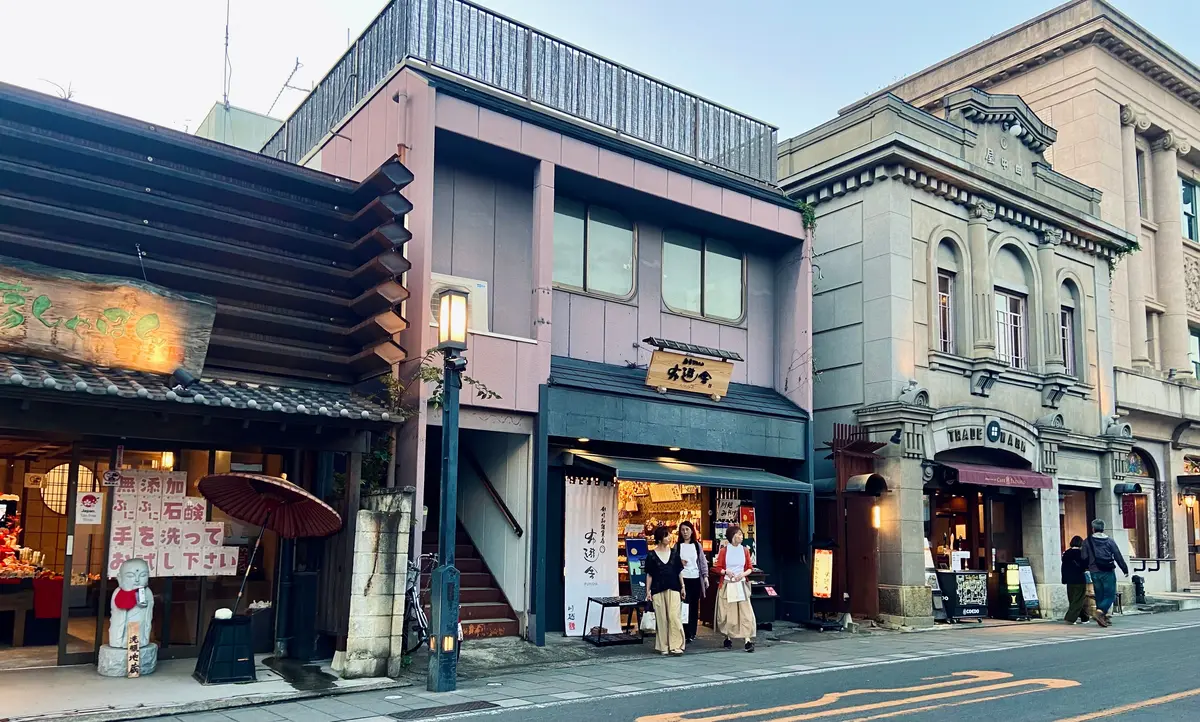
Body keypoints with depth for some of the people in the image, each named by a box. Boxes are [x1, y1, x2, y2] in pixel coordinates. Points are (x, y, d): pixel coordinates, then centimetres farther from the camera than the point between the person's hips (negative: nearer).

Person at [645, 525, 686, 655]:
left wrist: (682, 587, 9)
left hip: (673, 589, 1)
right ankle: (663, 646, 11)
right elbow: (649, 574, 2)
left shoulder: (674, 552, 6)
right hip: (658, 590, -1)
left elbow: (679, 571, 11)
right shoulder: (651, 555, 0)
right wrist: (648, 591, -1)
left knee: (674, 616, -8)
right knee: (661, 618, 2)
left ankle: (676, 645, -5)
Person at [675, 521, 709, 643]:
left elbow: (703, 562, 9)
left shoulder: (697, 545, 9)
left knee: (694, 606, 6)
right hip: (682, 579, -2)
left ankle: (692, 633, 15)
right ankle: (686, 633, -5)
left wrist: (705, 576, 1)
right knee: (684, 606, -9)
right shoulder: (677, 546, 4)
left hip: (696, 579, 2)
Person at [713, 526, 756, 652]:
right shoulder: (724, 550, -2)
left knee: (745, 612, -9)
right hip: (727, 585, -1)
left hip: (741, 584, 1)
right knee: (727, 613, 6)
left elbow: (750, 568, 9)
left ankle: (748, 640, -11)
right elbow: (717, 567, -1)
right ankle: (728, 638, 22)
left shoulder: (744, 550, 4)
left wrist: (744, 573, -10)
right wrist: (726, 572, -19)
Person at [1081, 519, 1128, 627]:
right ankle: (1101, 611, -22)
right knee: (1110, 594, 0)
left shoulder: (1087, 542, 1)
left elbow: (1084, 558, 0)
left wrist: (1087, 567, 18)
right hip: (1108, 572, -2)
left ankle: (1103, 617, 10)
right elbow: (1118, 556, 0)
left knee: (1099, 595, 11)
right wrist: (1125, 569, 8)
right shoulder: (1109, 541, 0)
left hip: (1095, 572, 2)